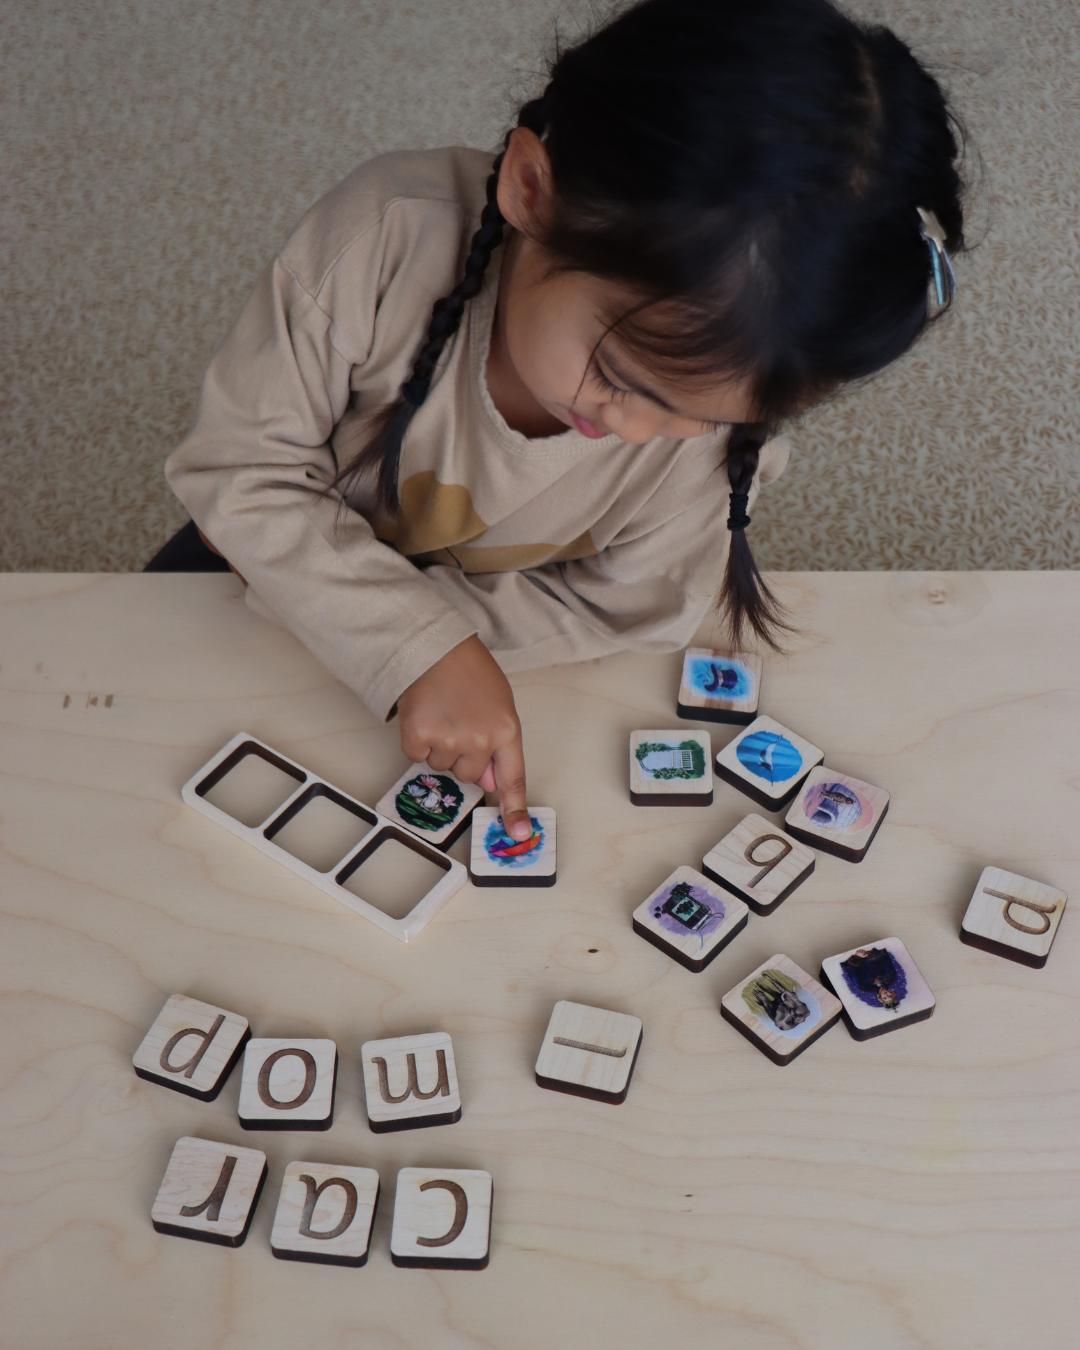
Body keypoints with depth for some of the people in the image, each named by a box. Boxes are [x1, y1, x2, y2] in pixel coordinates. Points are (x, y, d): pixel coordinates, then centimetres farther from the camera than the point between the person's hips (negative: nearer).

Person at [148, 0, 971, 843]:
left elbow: (628, 606, -22)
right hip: (288, 547, -1)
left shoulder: (732, 397, -33)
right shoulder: (394, 236, -40)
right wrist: (422, 645, -42)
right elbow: (240, 468, -31)